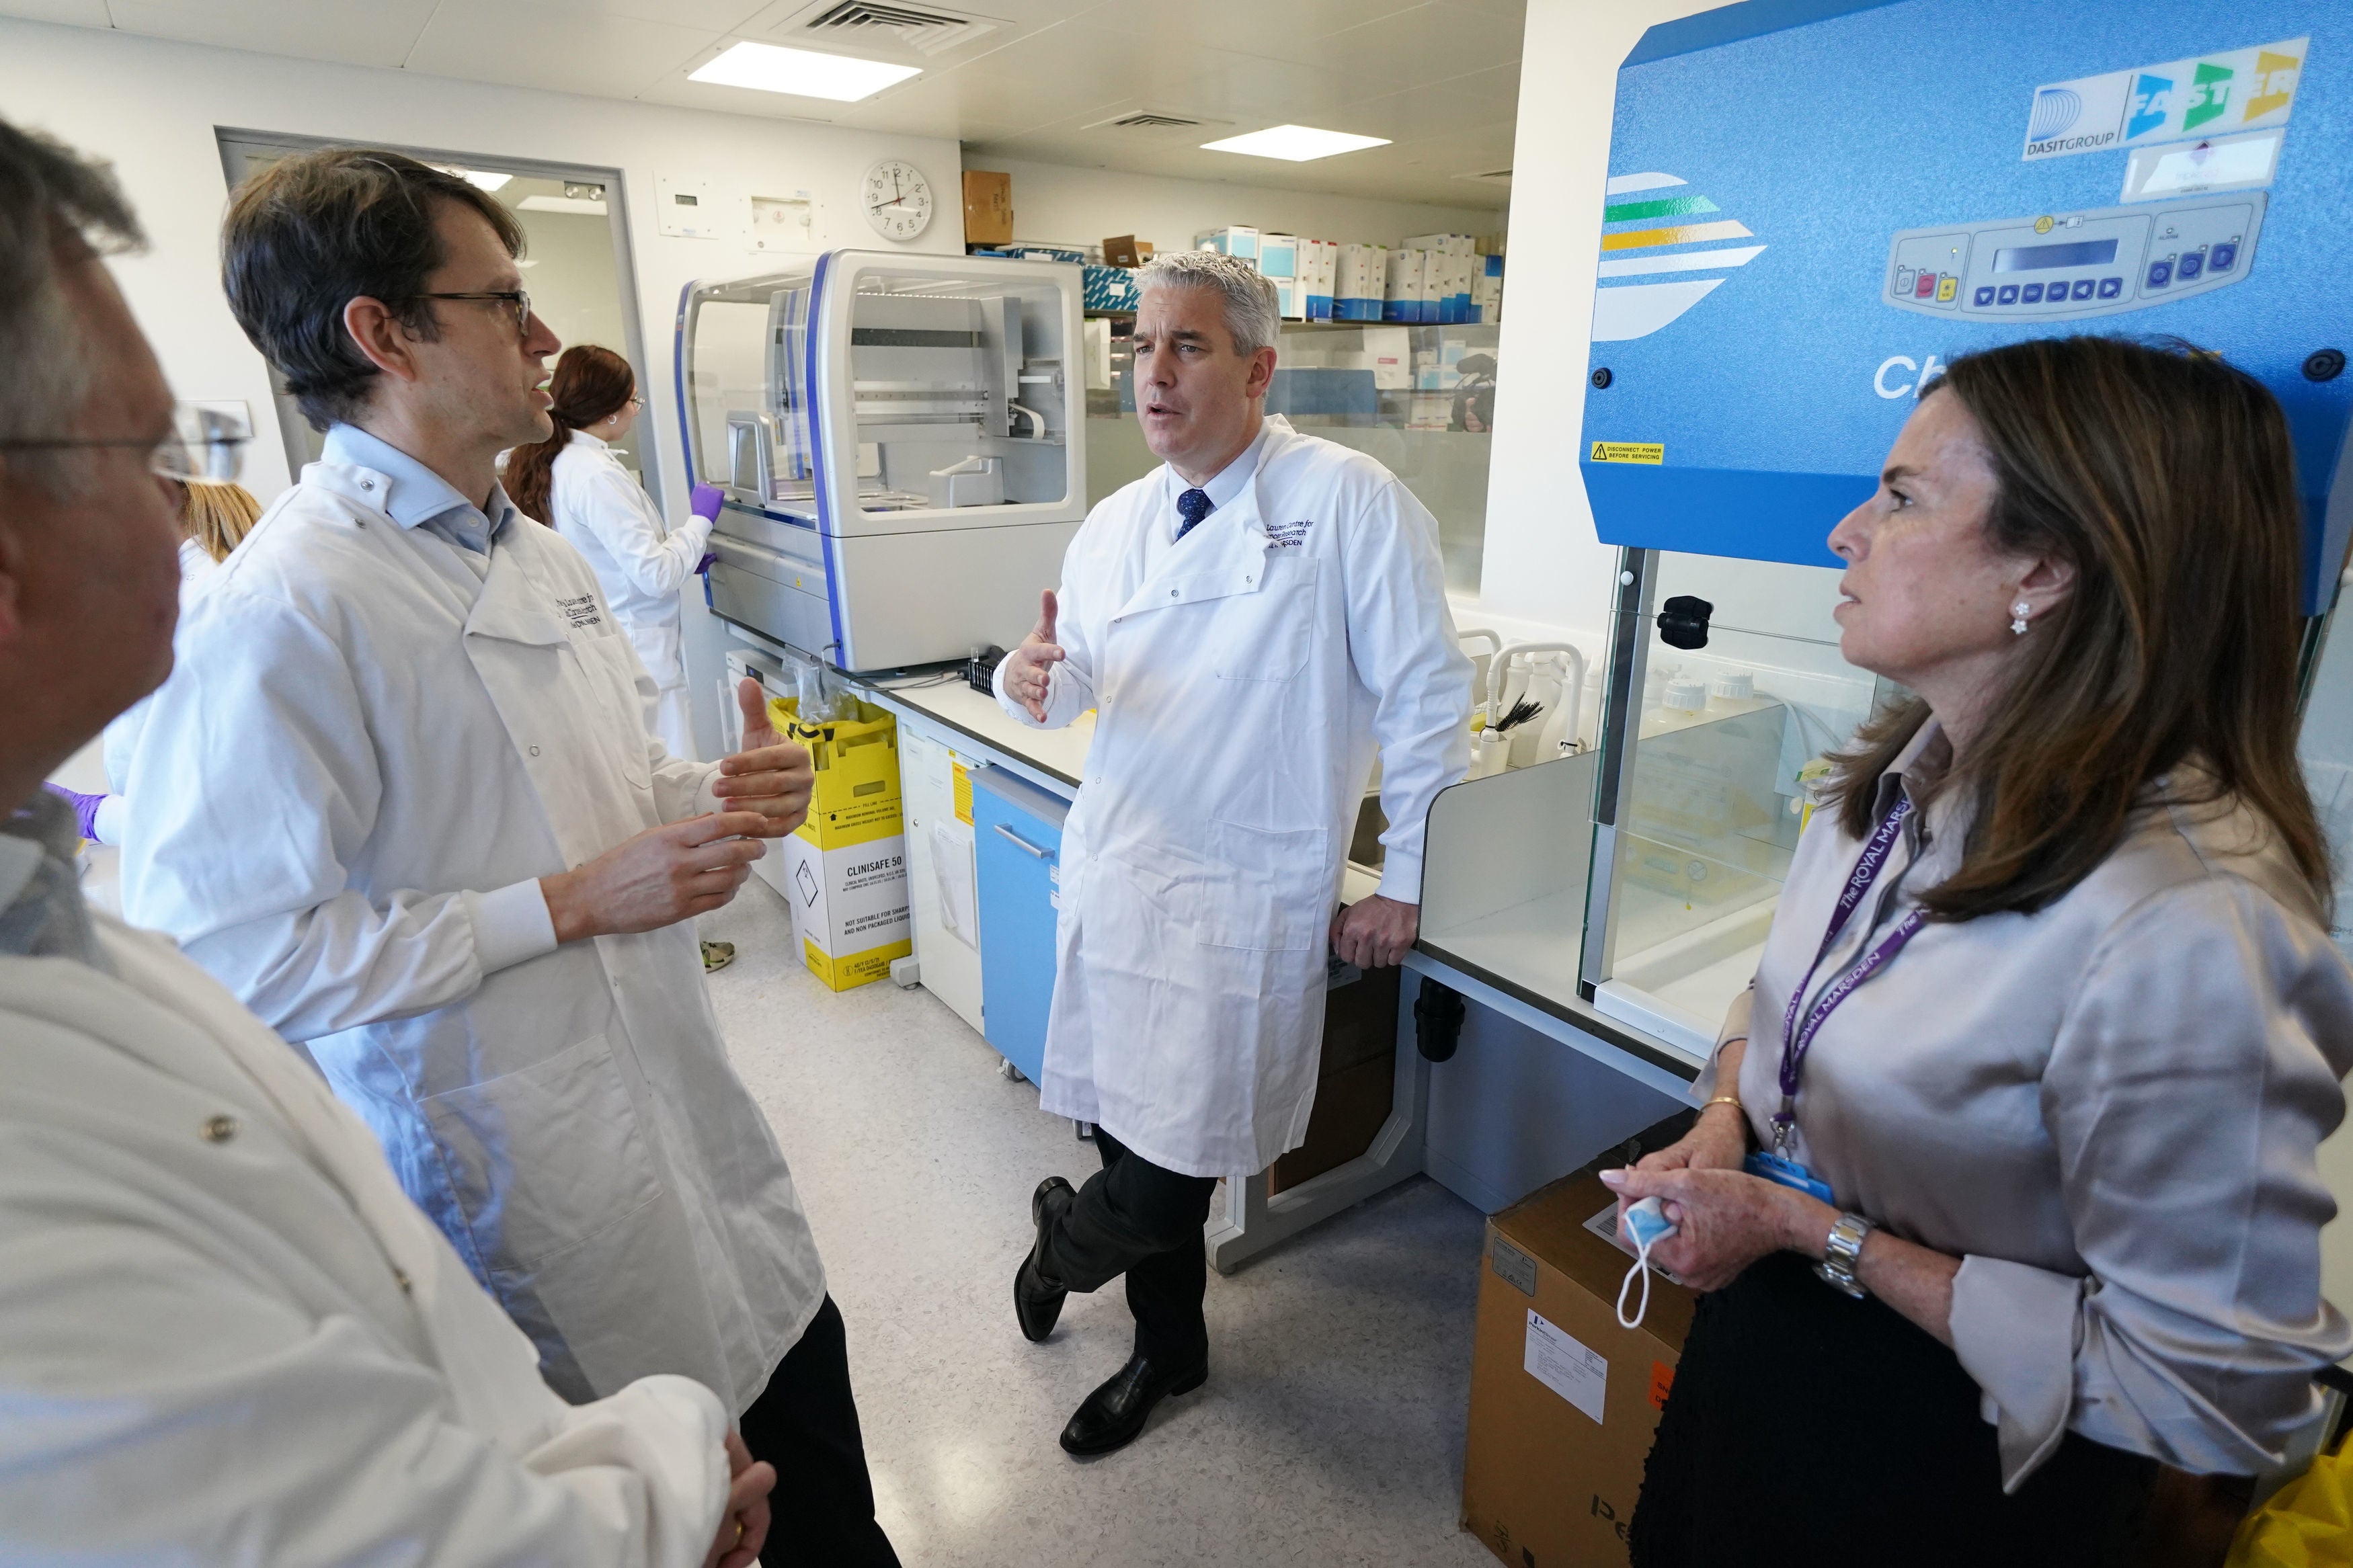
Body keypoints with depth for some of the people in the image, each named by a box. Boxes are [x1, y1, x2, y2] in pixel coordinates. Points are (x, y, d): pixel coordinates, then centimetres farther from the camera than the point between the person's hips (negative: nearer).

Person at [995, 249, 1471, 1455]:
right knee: (1133, 1137, 16)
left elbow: (1422, 695, -7)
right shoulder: (1114, 526, 9)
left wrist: (1404, 882, -5)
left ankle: (1062, 1243, 34)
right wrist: (1031, 680, -8)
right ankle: (1168, 1349, 43)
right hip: (1115, 874, 6)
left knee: (1171, 1170, -4)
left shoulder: (1350, 501, -9)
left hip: (1245, 901, -5)